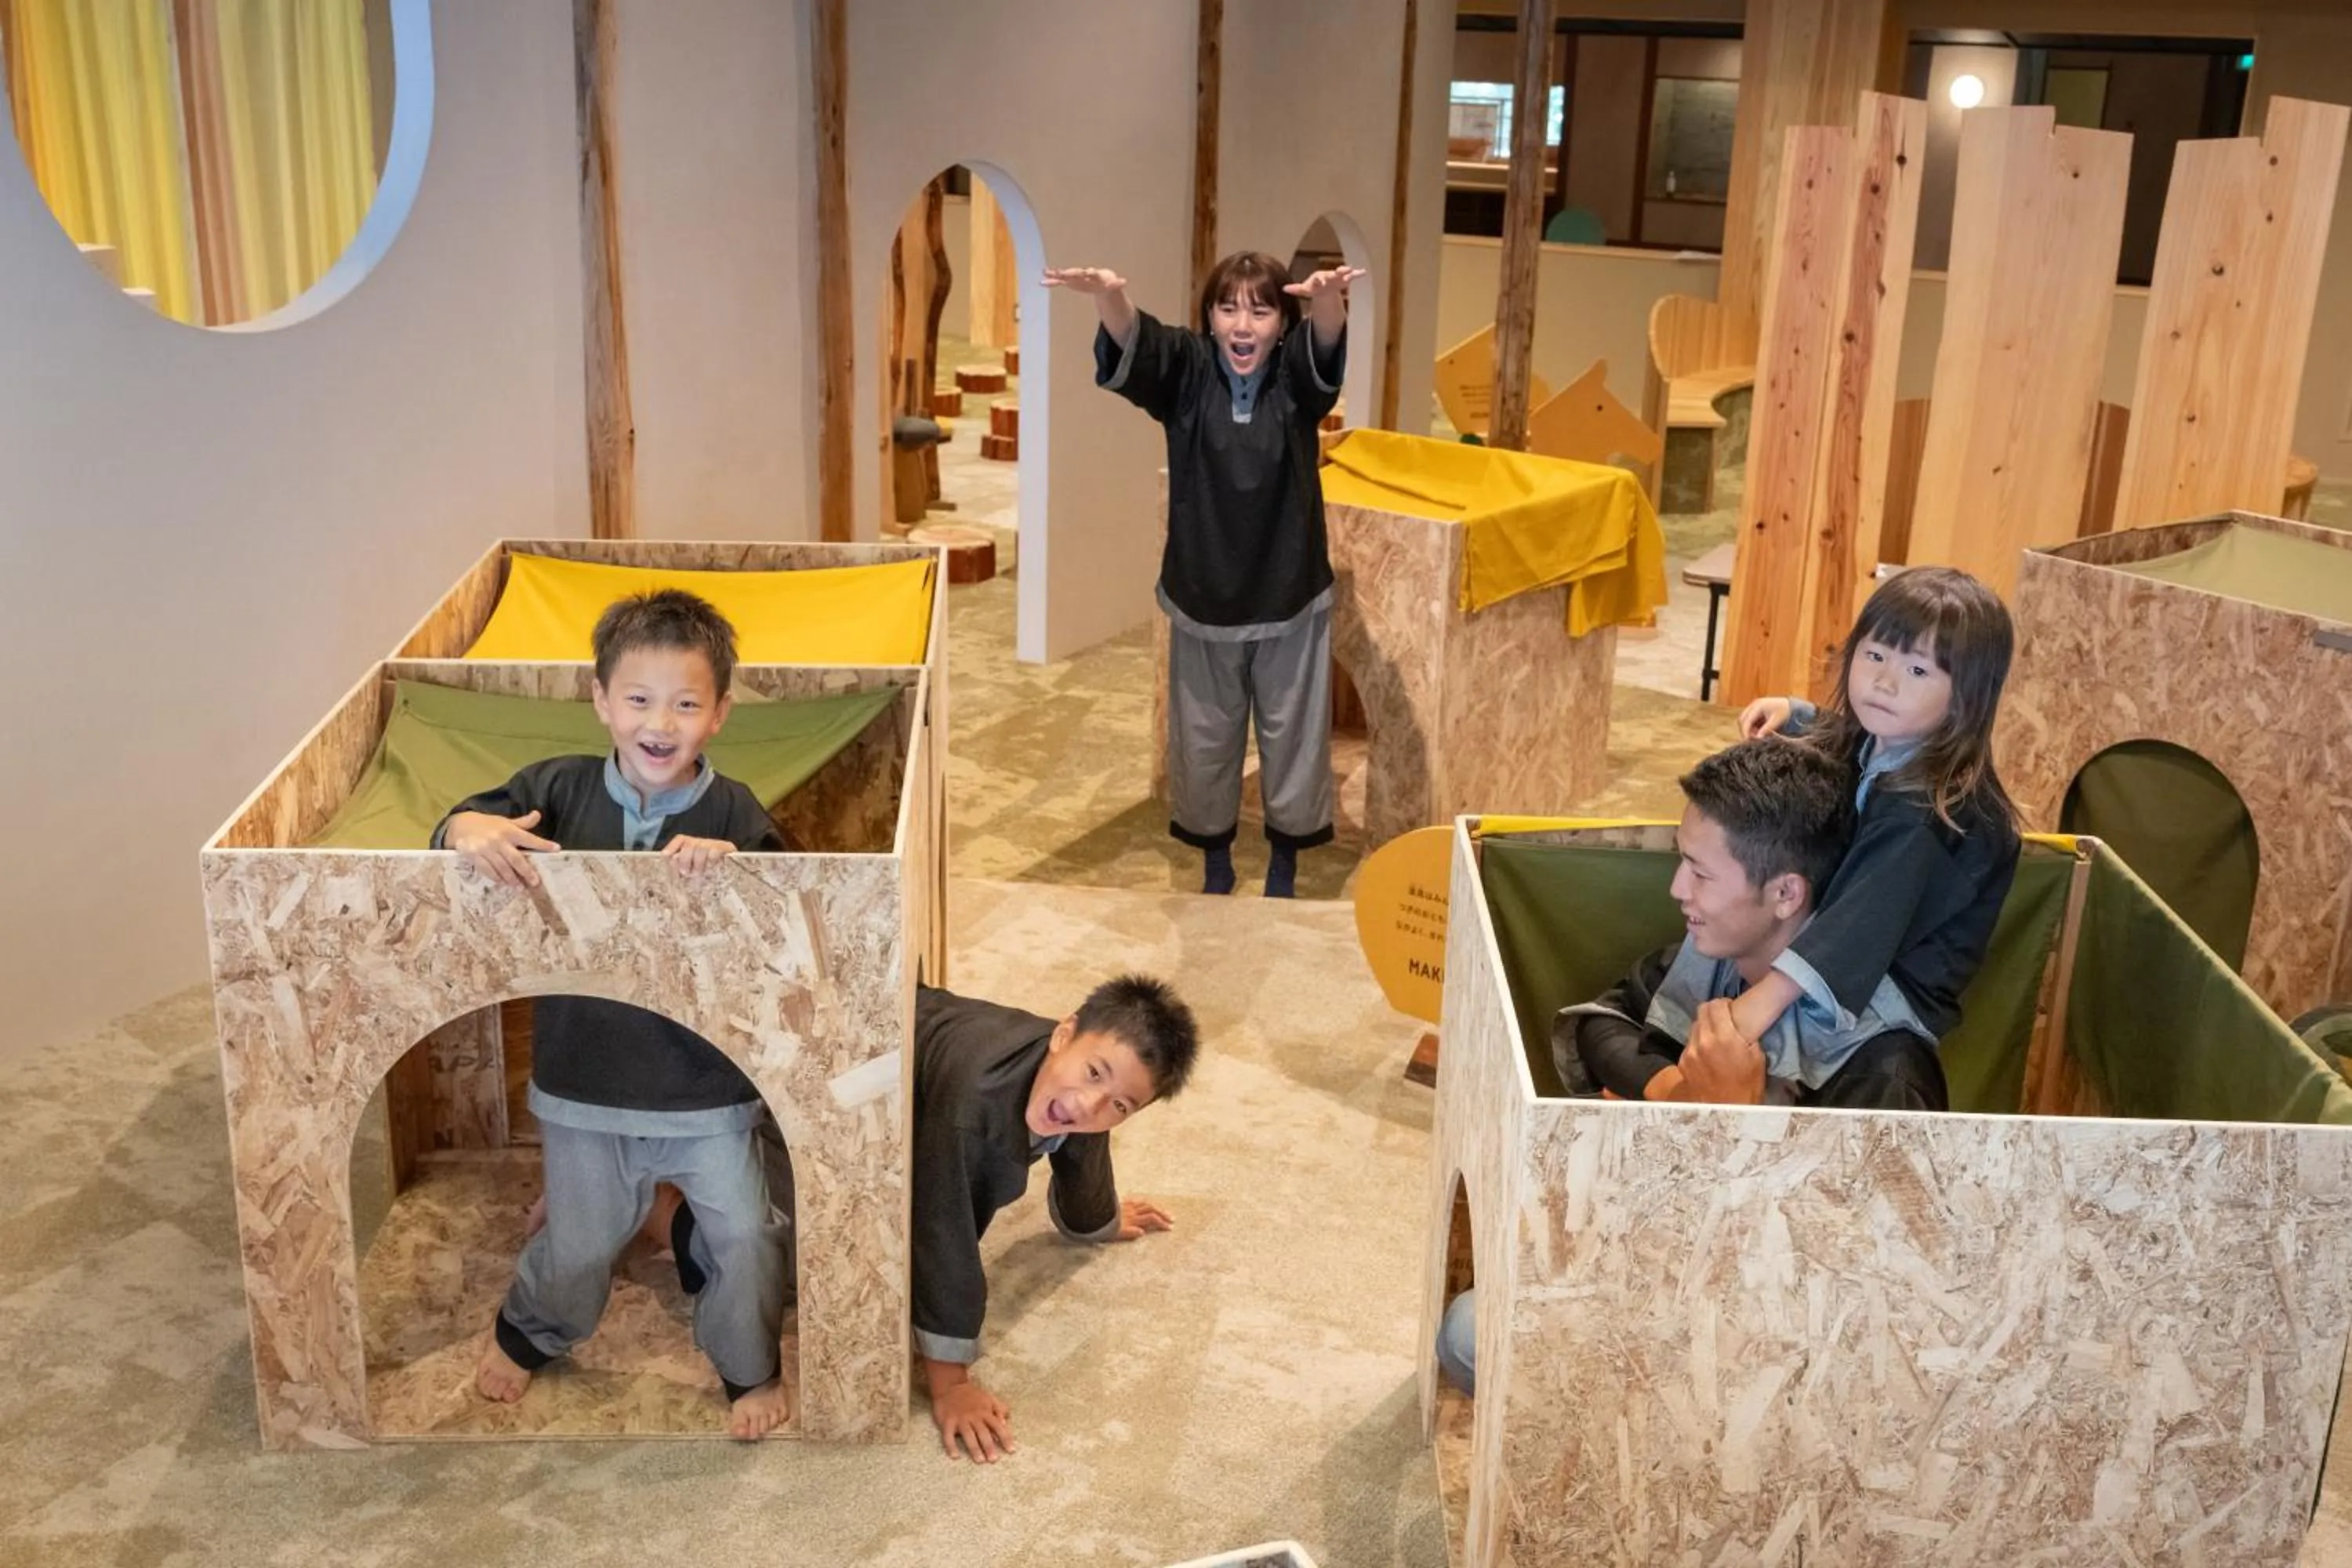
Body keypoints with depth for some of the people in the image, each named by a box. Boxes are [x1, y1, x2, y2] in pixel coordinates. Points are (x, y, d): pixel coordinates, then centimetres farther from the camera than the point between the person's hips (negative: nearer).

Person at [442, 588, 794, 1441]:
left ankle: (749, 1366, 33)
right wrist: (472, 828, -31)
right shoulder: (560, 789, -8)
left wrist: (732, 861, -40)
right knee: (579, 1244, 19)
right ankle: (525, 1334, 52)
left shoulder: (734, 813, -13)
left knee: (745, 1235, 5)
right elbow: (463, 819, -8)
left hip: (709, 1089, -1)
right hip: (585, 1084, 1)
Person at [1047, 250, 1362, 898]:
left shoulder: (1297, 375, -9)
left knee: (1292, 738, 12)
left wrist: (1329, 302, -58)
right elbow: (1133, 343, -29)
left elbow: (1326, 344, -32)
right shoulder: (1186, 369, -8)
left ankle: (1284, 865, 33)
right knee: (1204, 741, 14)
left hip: (1290, 600, 0)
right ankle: (1215, 862, 36)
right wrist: (1108, 295, -54)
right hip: (1202, 600, 1)